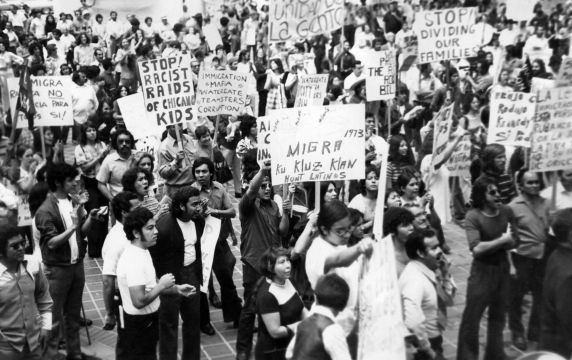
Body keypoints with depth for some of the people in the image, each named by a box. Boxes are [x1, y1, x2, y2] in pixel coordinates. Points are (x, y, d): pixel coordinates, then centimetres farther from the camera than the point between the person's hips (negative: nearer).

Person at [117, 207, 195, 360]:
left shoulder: (142, 252, 5)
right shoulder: (134, 261, -28)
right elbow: (139, 301, -32)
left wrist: (177, 289, 4)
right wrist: (162, 285, -20)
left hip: (148, 321, 10)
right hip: (137, 326, -10)